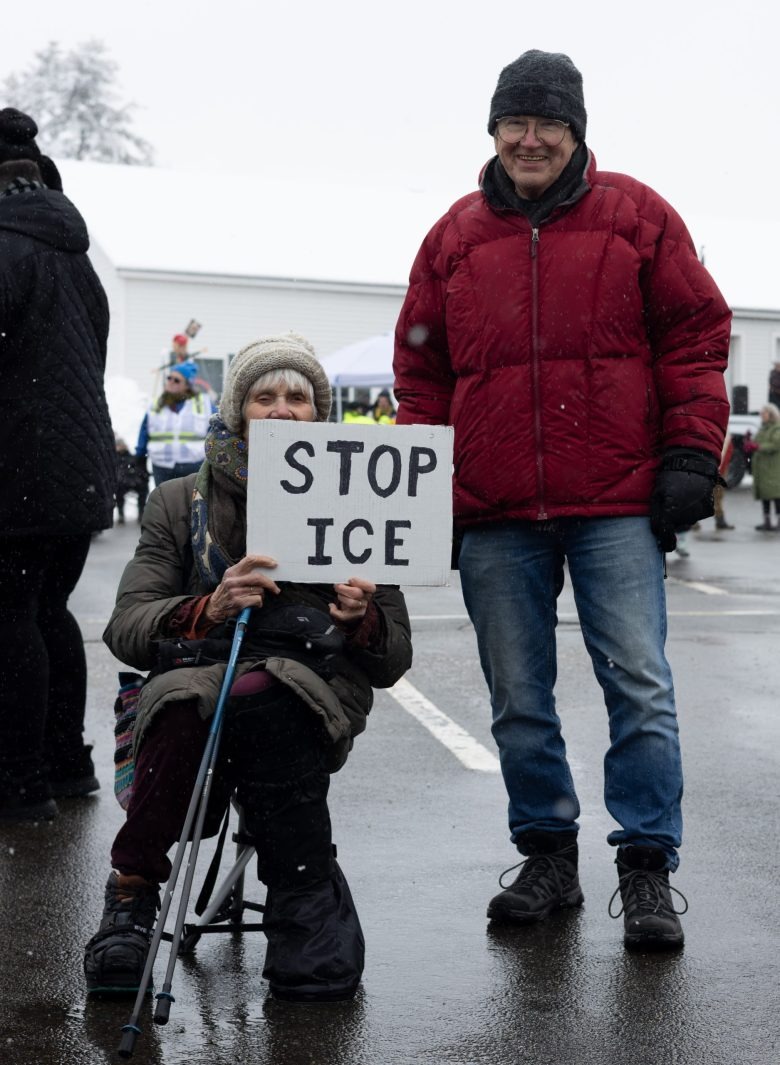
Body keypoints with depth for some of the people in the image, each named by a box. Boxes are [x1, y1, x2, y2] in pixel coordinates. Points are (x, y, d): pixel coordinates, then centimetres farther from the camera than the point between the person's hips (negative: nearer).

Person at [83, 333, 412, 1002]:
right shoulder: (182, 503, 14)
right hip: (198, 677, 0)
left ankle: (301, 893, -22)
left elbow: (394, 661, 13)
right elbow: (124, 629, 2)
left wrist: (362, 621, -11)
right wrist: (208, 609, -18)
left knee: (262, 693, -37)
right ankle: (134, 887, -23)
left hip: (317, 695, 0)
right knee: (184, 696, -37)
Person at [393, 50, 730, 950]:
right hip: (494, 515, 3)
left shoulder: (636, 217, 6)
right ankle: (547, 858, 22)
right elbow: (421, 372, 15)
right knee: (518, 701, 8)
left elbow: (695, 335, 5)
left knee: (640, 686, -4)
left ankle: (648, 872, 5)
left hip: (617, 505, -2)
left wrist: (690, 454, -4)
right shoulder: (456, 236, 12)